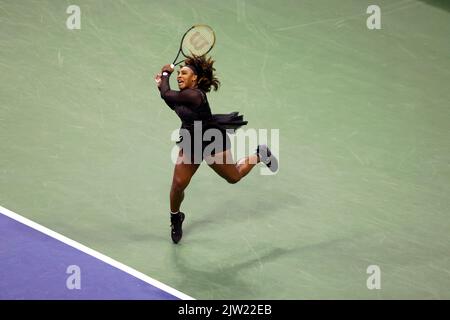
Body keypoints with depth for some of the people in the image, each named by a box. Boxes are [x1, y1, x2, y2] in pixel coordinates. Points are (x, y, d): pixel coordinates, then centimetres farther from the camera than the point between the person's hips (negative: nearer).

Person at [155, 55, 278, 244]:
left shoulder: (194, 95, -29)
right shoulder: (184, 94, -2)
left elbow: (167, 95, -28)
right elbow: (173, 105, 18)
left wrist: (166, 74, -12)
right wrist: (161, 85, 6)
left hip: (213, 142, -7)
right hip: (190, 144, 7)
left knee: (233, 177, 14)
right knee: (178, 184, -1)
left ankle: (259, 154, 41)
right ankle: (176, 218, 24)